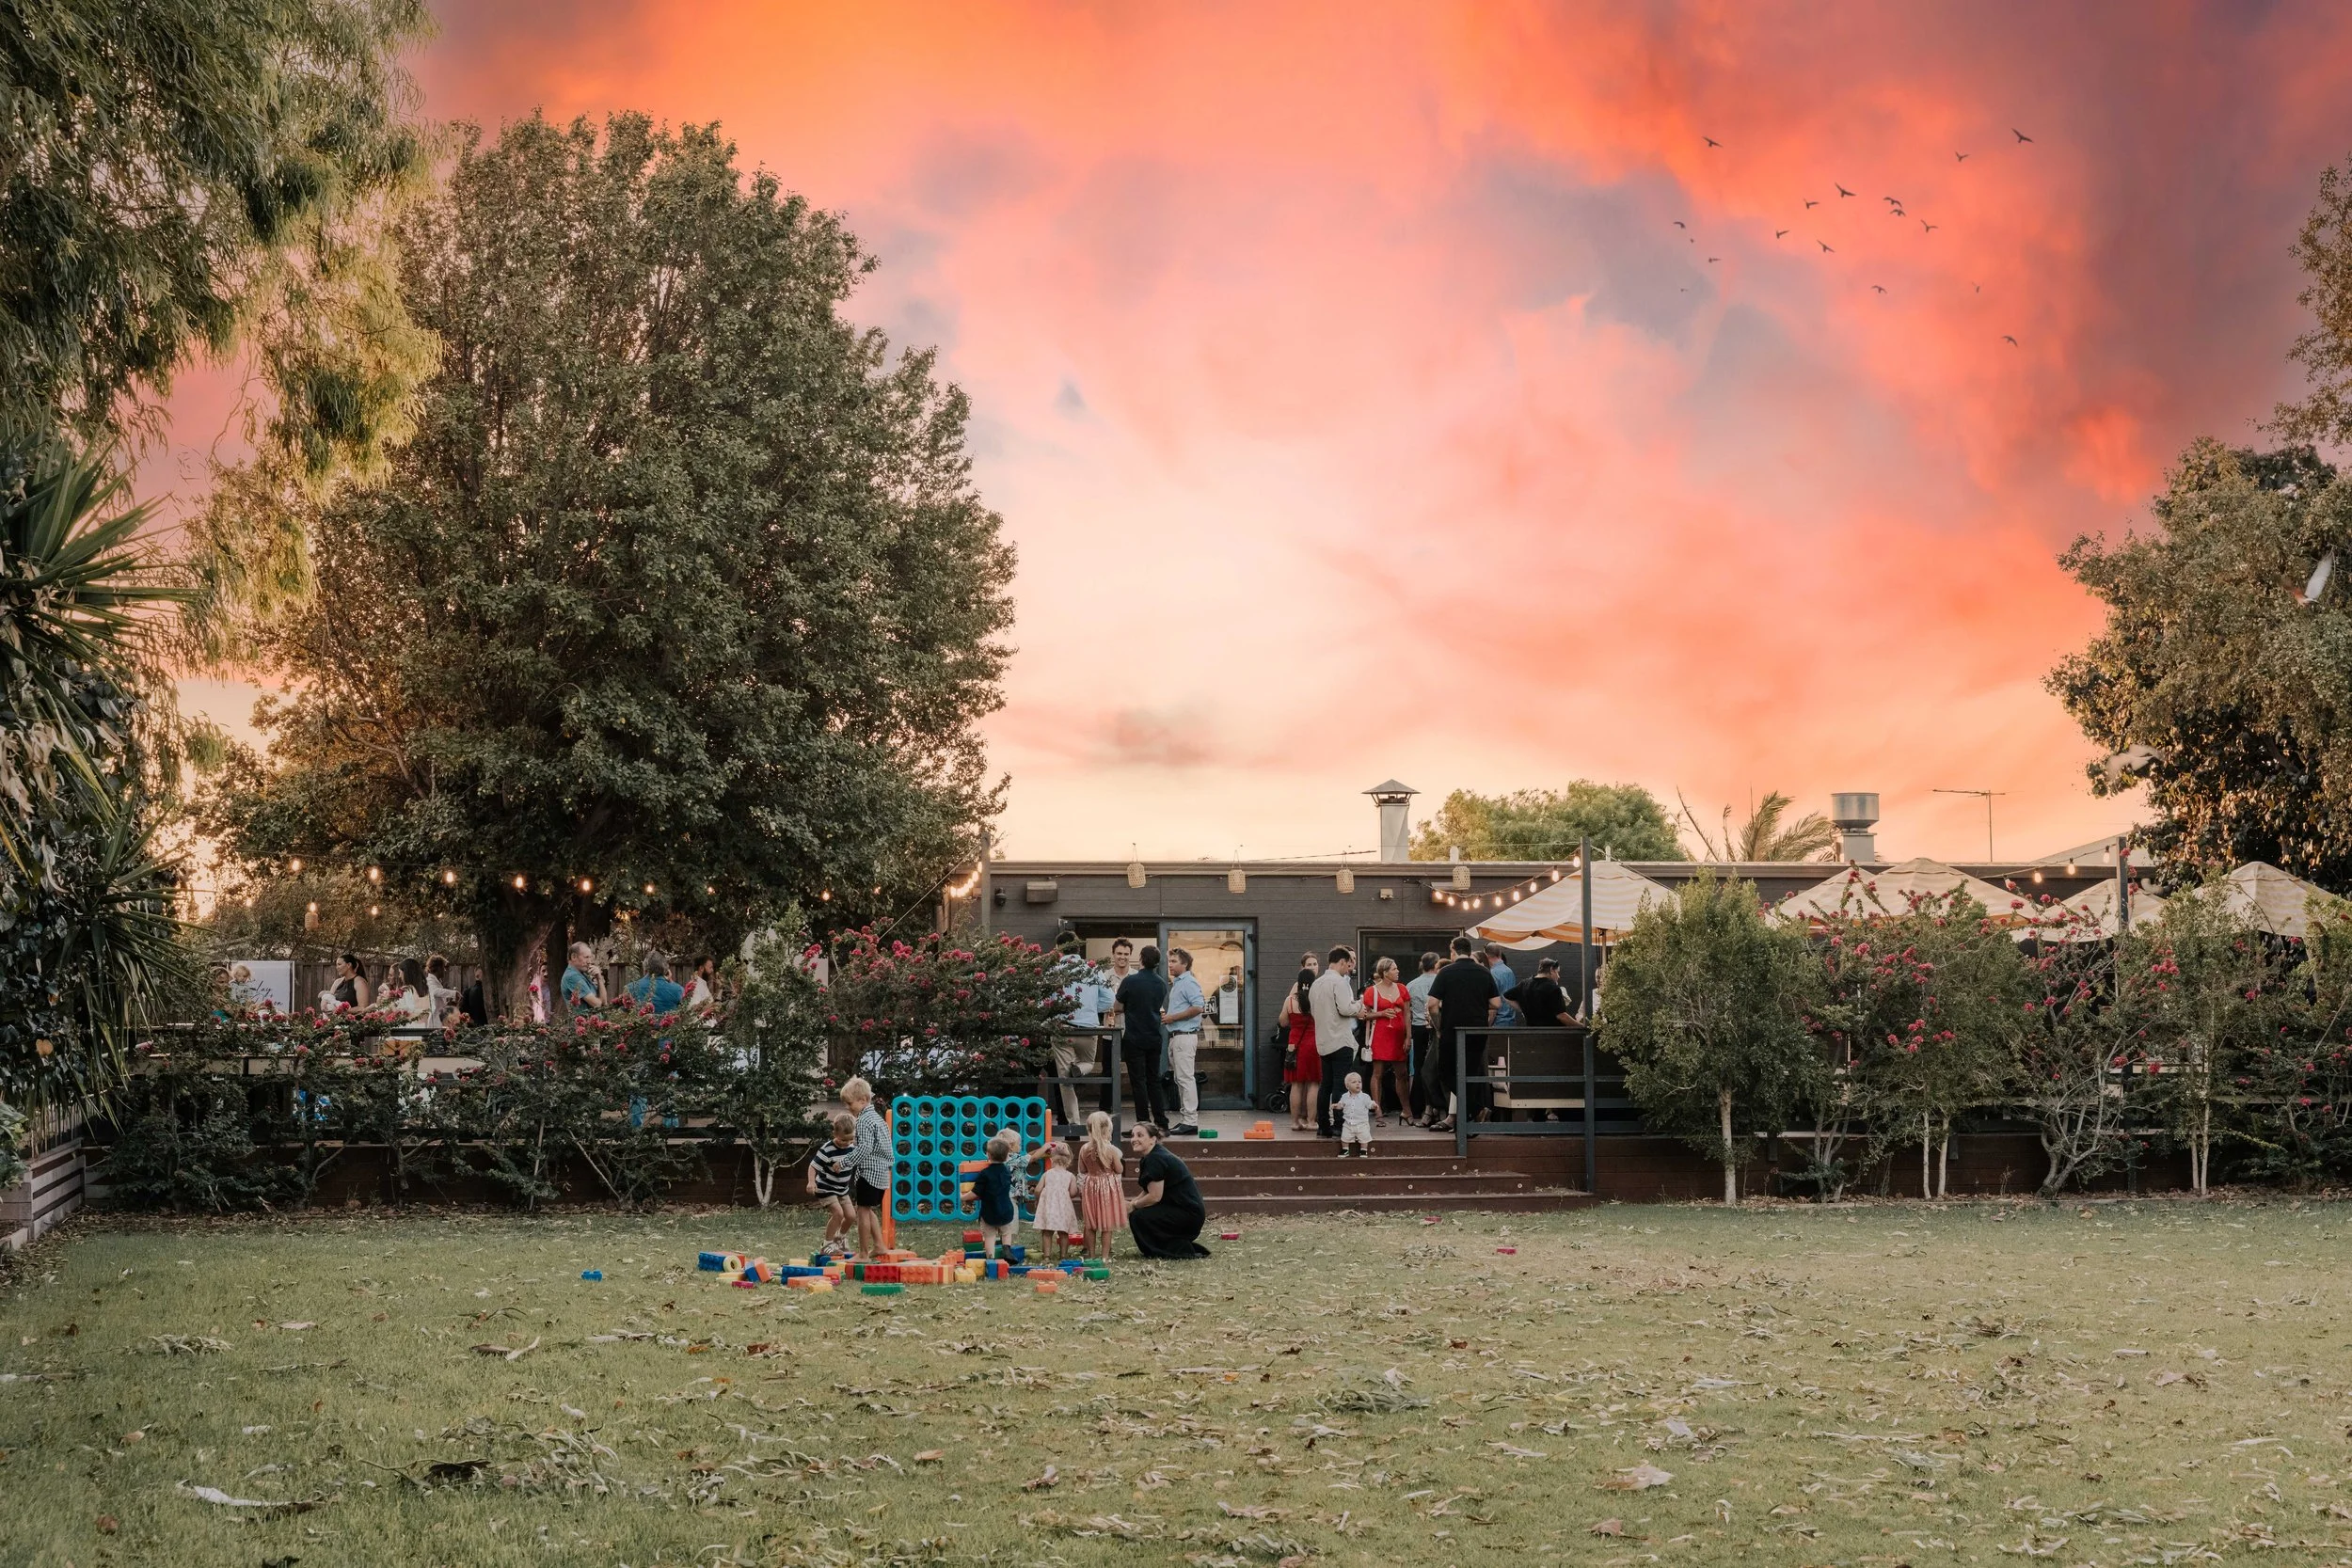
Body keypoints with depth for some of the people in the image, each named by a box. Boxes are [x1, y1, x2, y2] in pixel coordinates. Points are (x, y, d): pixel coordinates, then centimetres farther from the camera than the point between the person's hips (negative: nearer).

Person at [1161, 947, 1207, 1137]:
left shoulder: (1189, 983, -11)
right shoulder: (1176, 984, 20)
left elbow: (1198, 1007, -22)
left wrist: (1172, 1017, -17)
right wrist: (1166, 1014, 12)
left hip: (1185, 1035, -11)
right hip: (1175, 1036, 11)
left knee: (1186, 1078, -11)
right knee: (1180, 1079, 12)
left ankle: (1190, 1121, -12)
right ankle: (1185, 1119, 15)